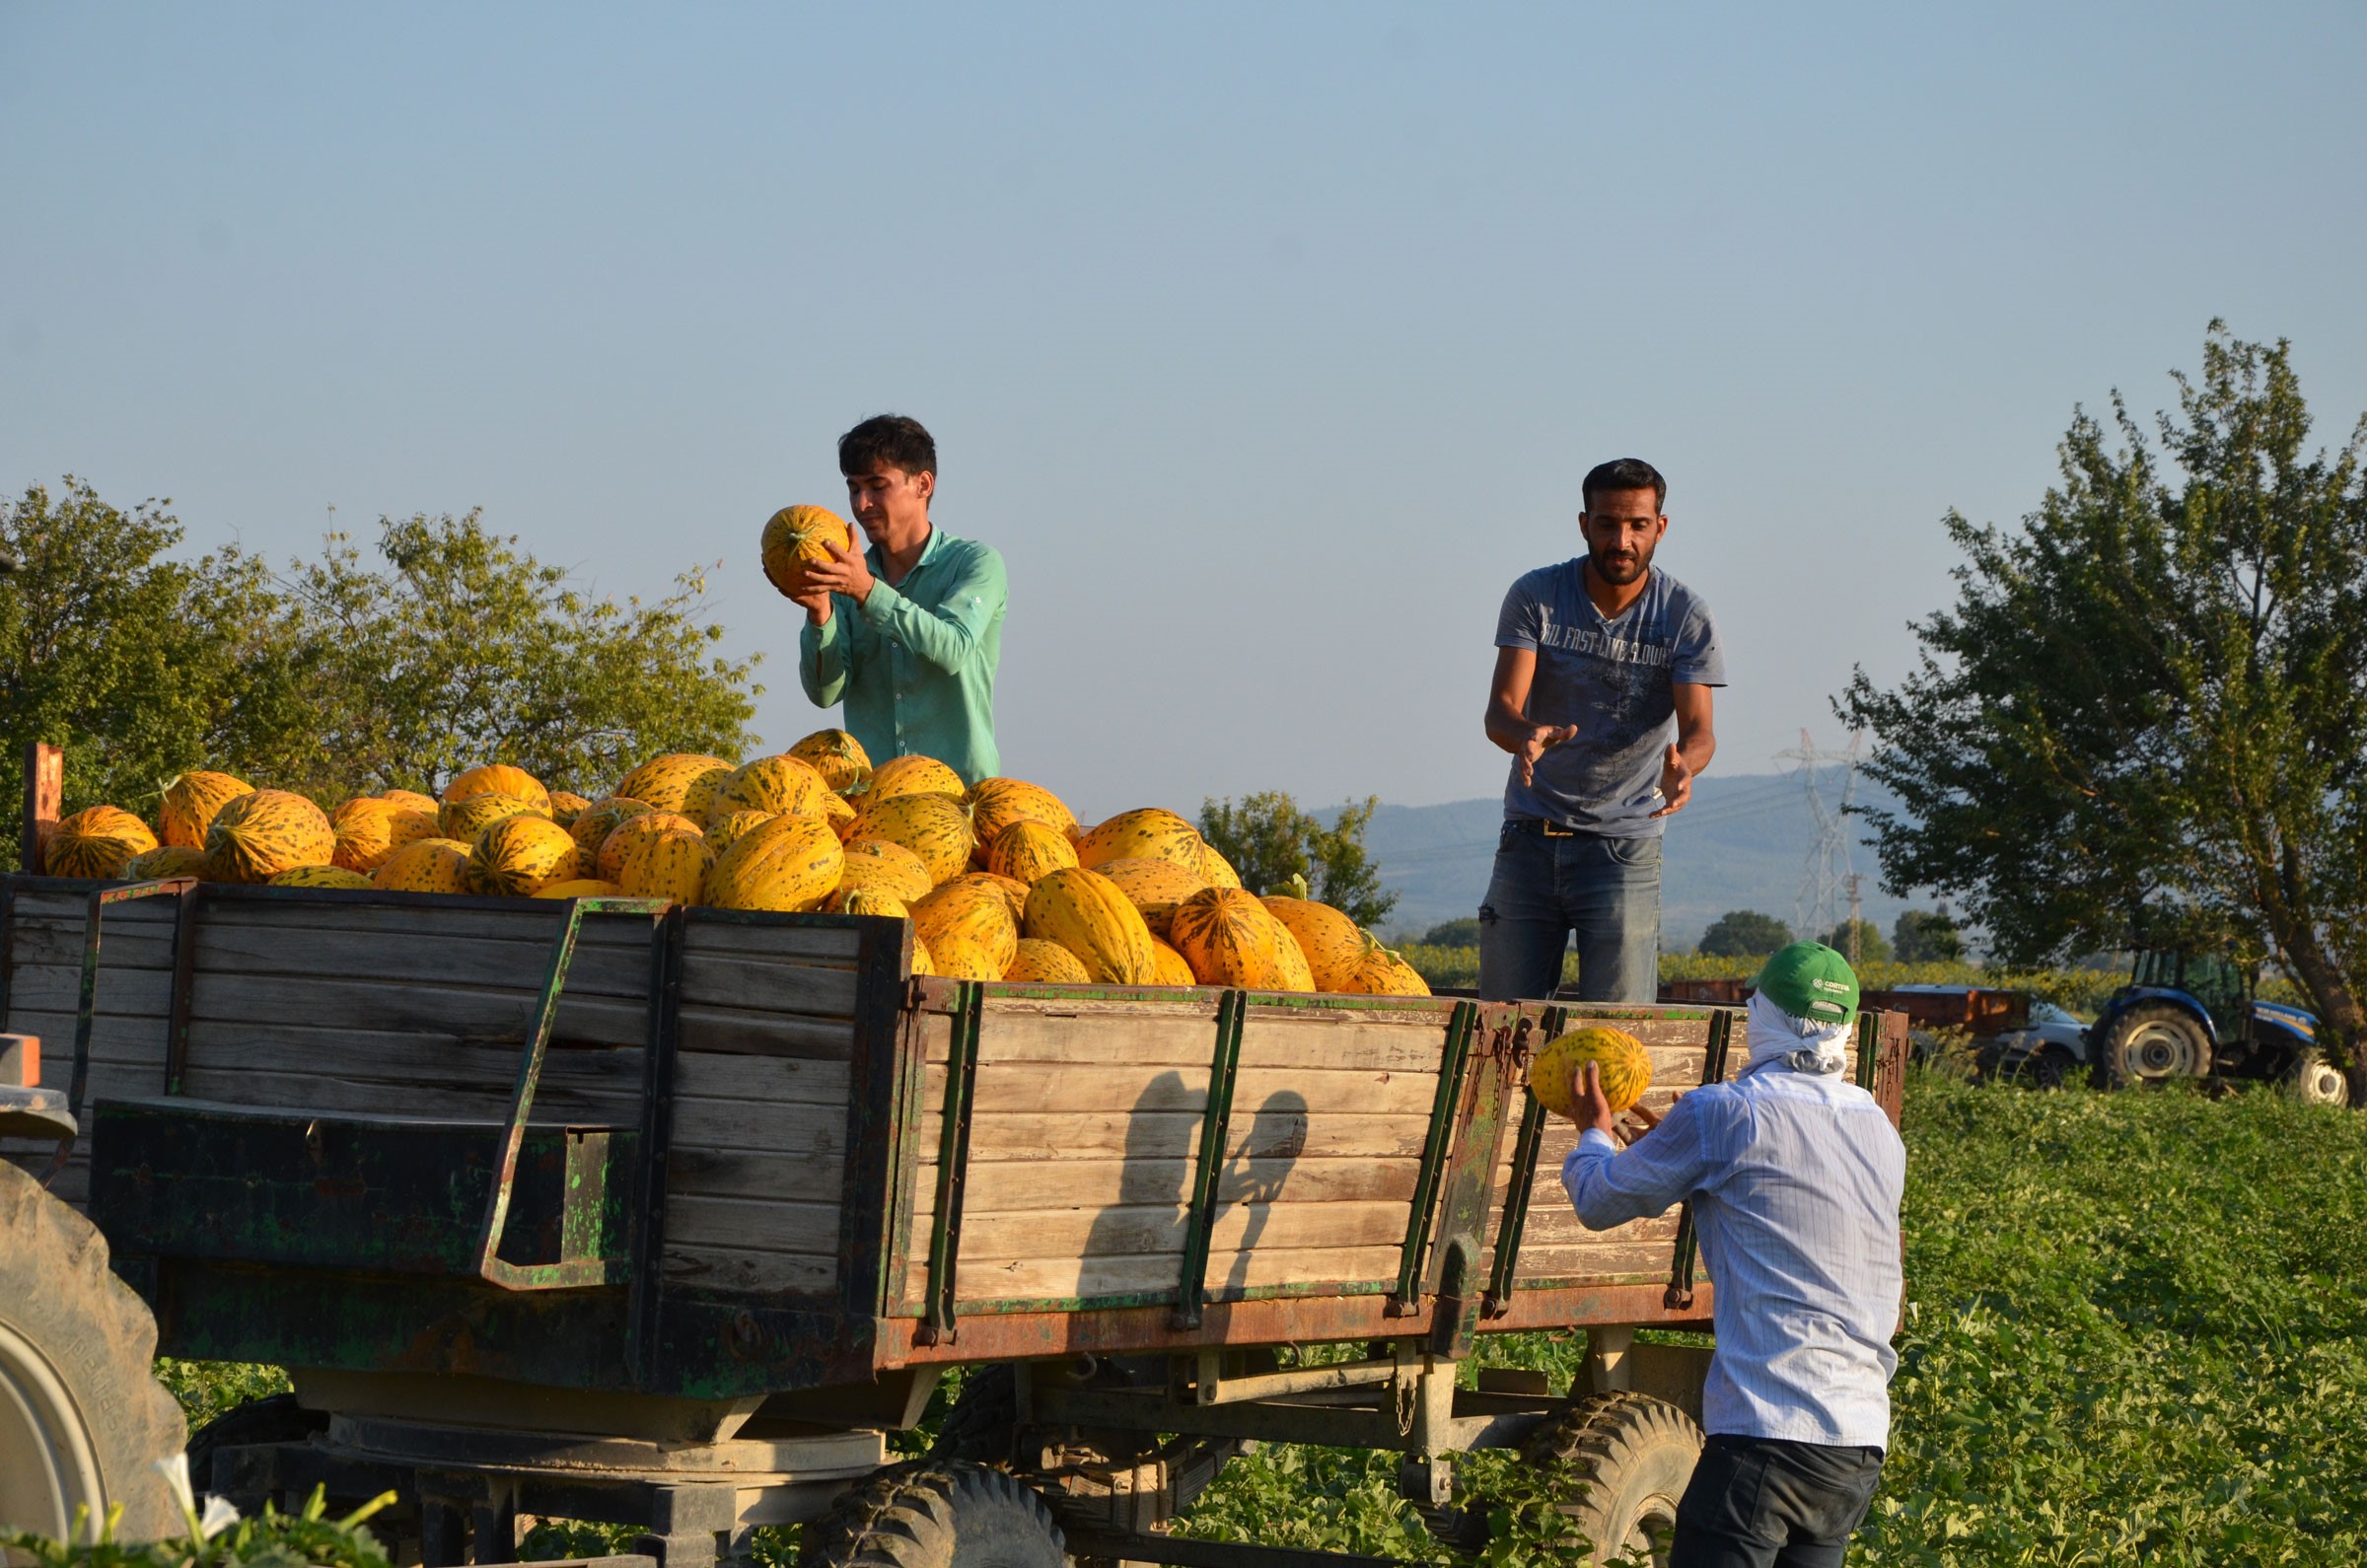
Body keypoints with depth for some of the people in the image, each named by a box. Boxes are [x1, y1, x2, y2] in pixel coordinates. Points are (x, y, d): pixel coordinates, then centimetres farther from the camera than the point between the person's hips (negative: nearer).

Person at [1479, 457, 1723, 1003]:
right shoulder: (1536, 596, -3)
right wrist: (1527, 736, -35)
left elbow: (1697, 726, -11)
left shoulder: (1685, 616, -3)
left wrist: (1683, 764, -36)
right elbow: (1500, 709, -10)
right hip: (1531, 836, 1)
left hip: (1624, 846, -1)